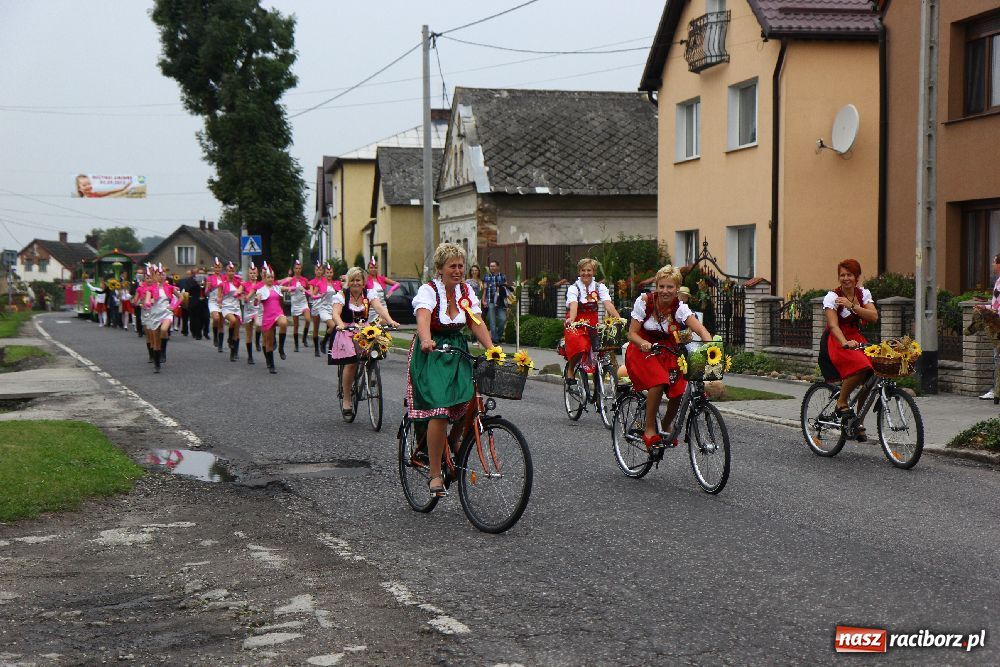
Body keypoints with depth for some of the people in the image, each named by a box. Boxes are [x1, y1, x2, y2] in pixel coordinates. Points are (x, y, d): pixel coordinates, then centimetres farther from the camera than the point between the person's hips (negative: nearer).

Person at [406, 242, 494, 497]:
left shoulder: (466, 292, 7)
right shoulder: (428, 290, -9)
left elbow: (477, 323, -1)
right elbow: (423, 318, -28)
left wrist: (492, 350, -17)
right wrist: (426, 341, -49)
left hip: (457, 354, 5)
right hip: (430, 354, -5)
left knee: (471, 403, -17)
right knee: (439, 411, -18)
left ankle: (452, 446, 14)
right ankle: (435, 475, -8)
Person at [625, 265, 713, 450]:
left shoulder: (680, 308, -14)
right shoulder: (644, 302, -16)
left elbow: (702, 331, -27)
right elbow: (632, 334, -15)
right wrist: (643, 343, -37)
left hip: (667, 353, 2)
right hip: (642, 351, -2)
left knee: (679, 389, -18)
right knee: (658, 381, -31)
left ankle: (667, 425, 14)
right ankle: (649, 429, -15)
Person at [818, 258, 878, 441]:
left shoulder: (863, 294, 5)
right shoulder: (832, 297, -11)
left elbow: (874, 317, -10)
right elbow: (833, 325, -23)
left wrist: (851, 306, -21)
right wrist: (845, 343, -41)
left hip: (855, 338, 5)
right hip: (835, 341, -5)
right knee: (859, 366, -34)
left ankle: (859, 423, 0)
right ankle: (841, 403, -12)